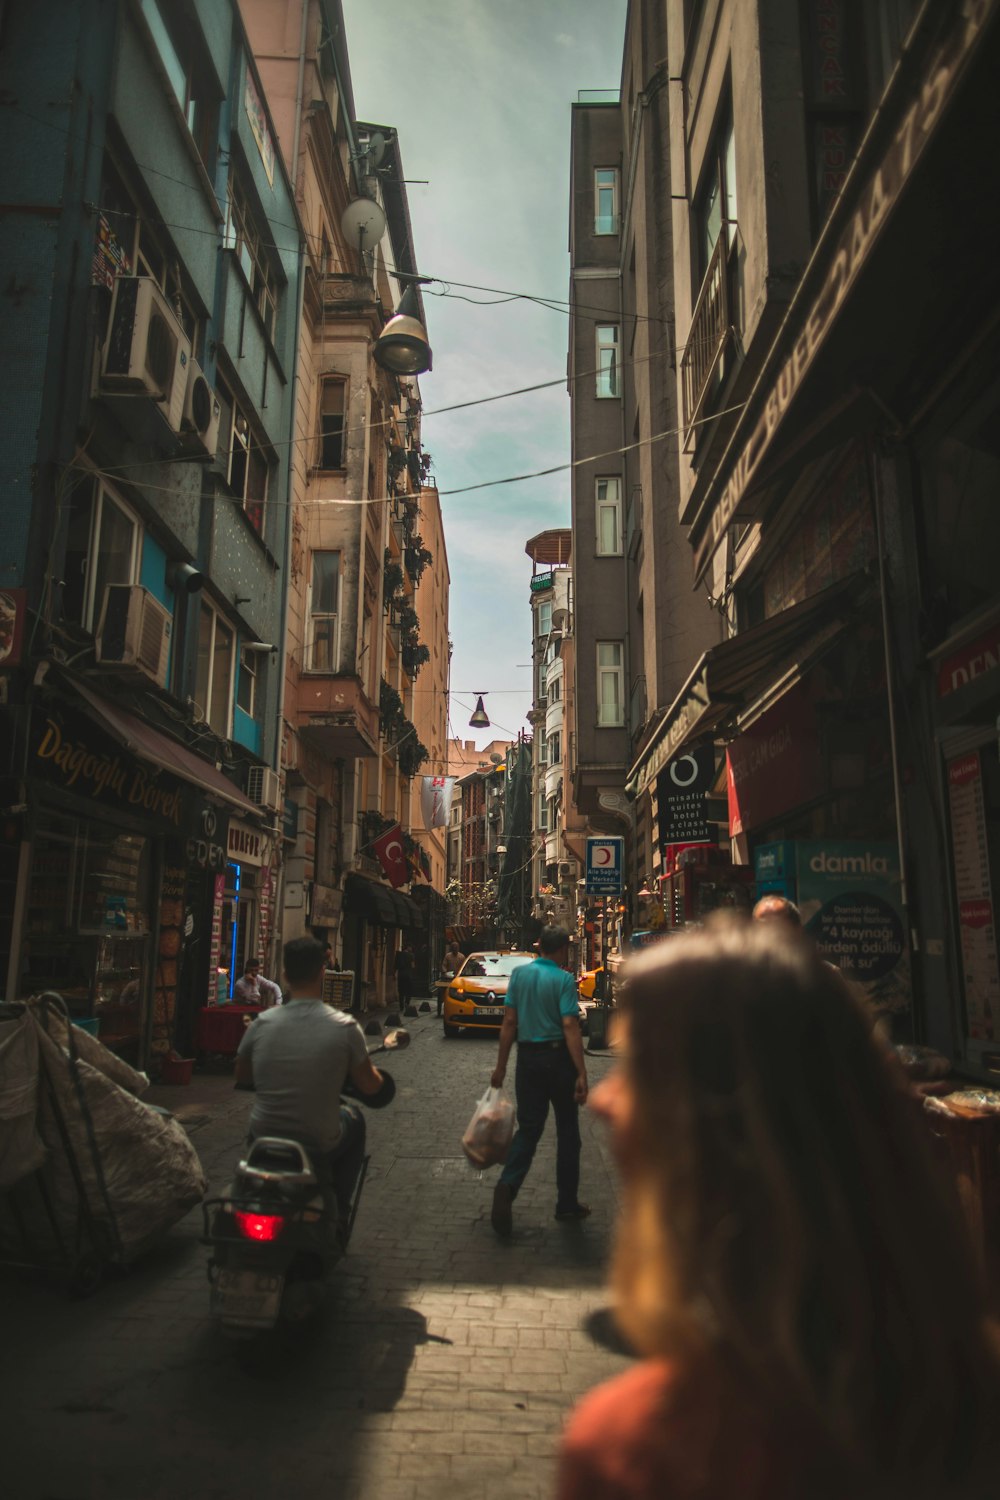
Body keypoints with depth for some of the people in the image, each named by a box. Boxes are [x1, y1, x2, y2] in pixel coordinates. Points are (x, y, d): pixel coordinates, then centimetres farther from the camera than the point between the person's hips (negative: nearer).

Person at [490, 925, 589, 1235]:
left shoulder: (520, 974, 2)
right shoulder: (564, 979, -11)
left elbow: (509, 1021, 2)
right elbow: (570, 1026, -19)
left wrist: (501, 1065, 7)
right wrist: (582, 1074, -19)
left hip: (528, 1057, 4)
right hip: (558, 1058, -4)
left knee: (528, 1128, 10)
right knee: (567, 1131, 11)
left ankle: (506, 1186, -12)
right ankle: (567, 1203, 19)